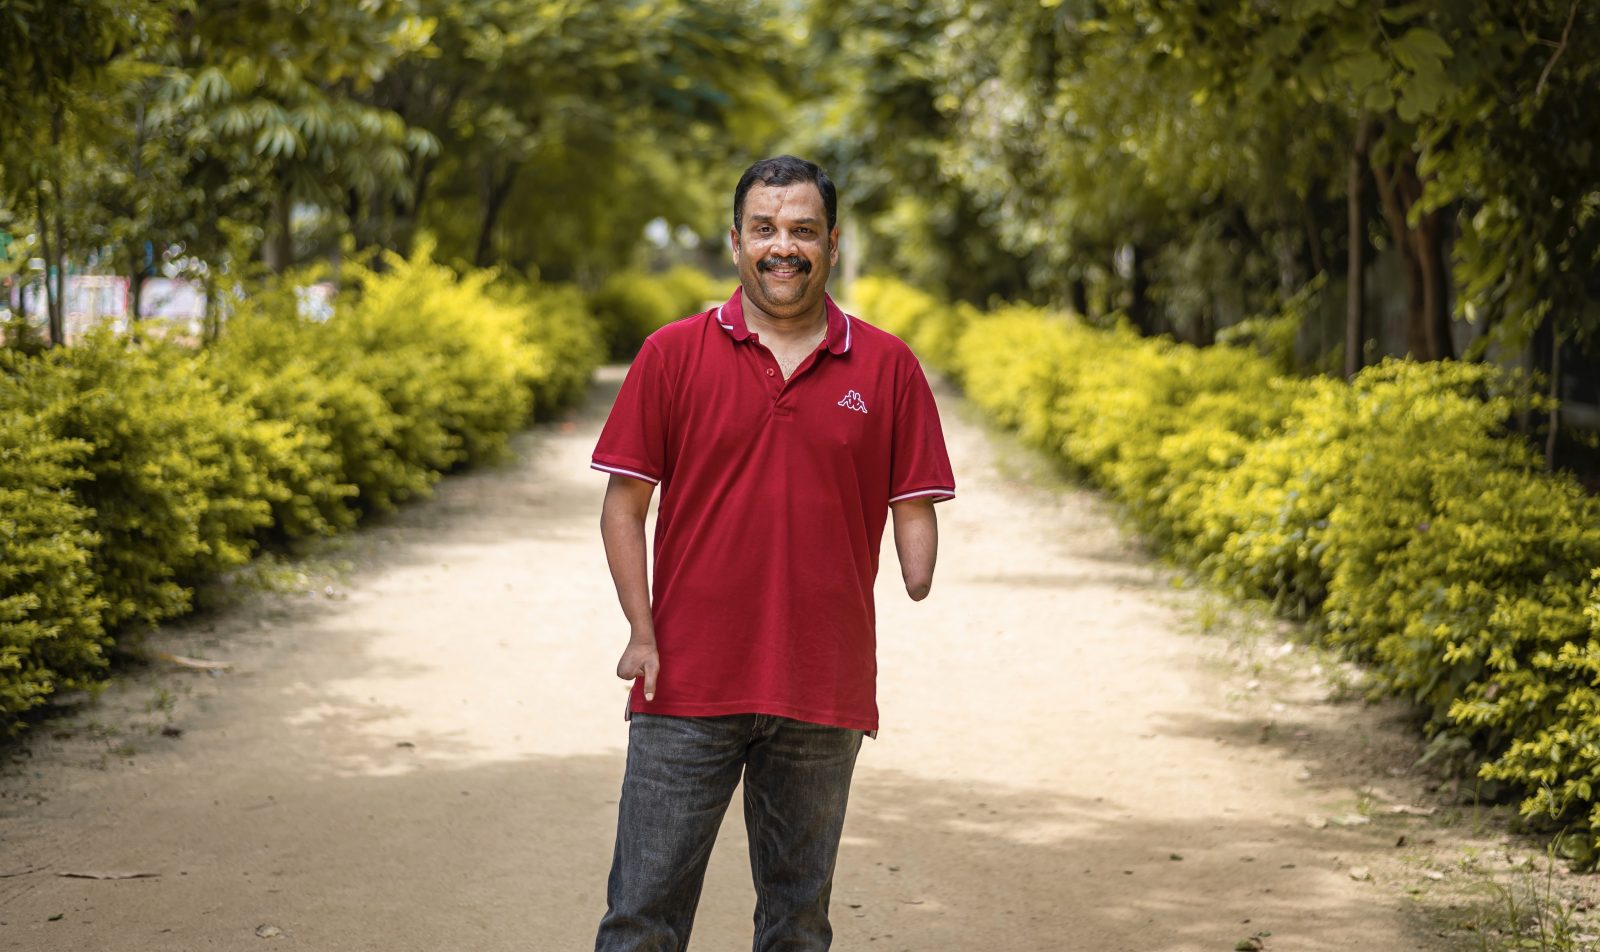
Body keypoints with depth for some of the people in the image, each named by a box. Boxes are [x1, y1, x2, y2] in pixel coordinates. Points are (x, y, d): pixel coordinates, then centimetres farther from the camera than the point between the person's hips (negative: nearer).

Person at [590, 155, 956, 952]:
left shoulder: (887, 368, 5)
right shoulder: (672, 355, 2)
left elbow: (914, 509, 5)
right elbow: (625, 503, 2)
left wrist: (922, 605, -14)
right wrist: (642, 632, -7)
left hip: (823, 694, 1)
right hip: (688, 684, -1)